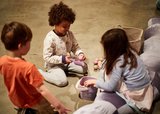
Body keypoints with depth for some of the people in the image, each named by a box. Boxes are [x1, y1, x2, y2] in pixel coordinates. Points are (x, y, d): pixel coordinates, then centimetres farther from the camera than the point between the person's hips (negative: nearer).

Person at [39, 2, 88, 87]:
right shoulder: (50, 38, -27)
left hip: (68, 61, 6)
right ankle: (40, 73, -5)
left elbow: (75, 47, 3)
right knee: (62, 81, -24)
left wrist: (80, 53, -19)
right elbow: (47, 57, -25)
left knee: (84, 68, 0)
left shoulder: (69, 34, -7)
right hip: (54, 64, -6)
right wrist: (62, 59, -32)